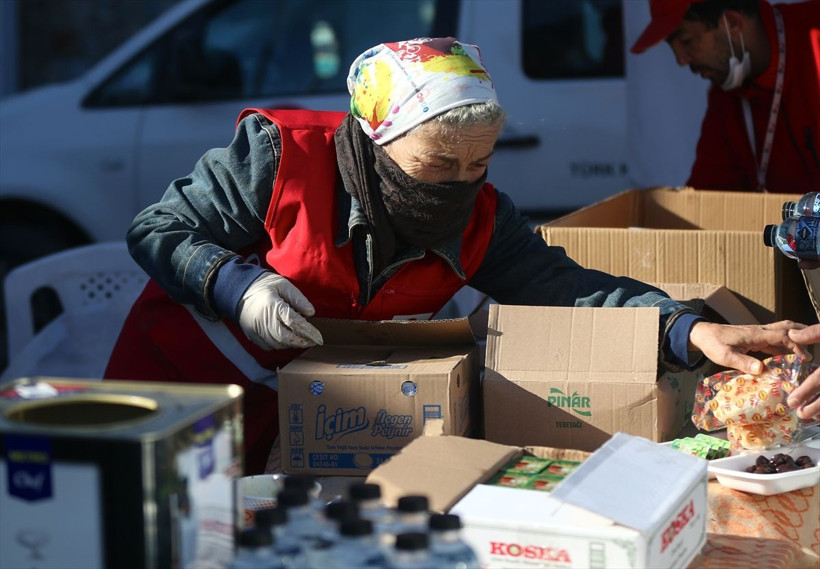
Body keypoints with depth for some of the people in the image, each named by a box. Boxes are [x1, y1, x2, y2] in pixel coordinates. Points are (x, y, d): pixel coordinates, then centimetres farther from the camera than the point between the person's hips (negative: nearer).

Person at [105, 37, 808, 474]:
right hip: (177, 376, -3)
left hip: (292, 417, 3)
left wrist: (693, 332, -36)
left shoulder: (478, 220, -13)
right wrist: (237, 286, -35)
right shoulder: (280, 156, -26)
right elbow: (158, 230, -17)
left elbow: (568, 287, -21)